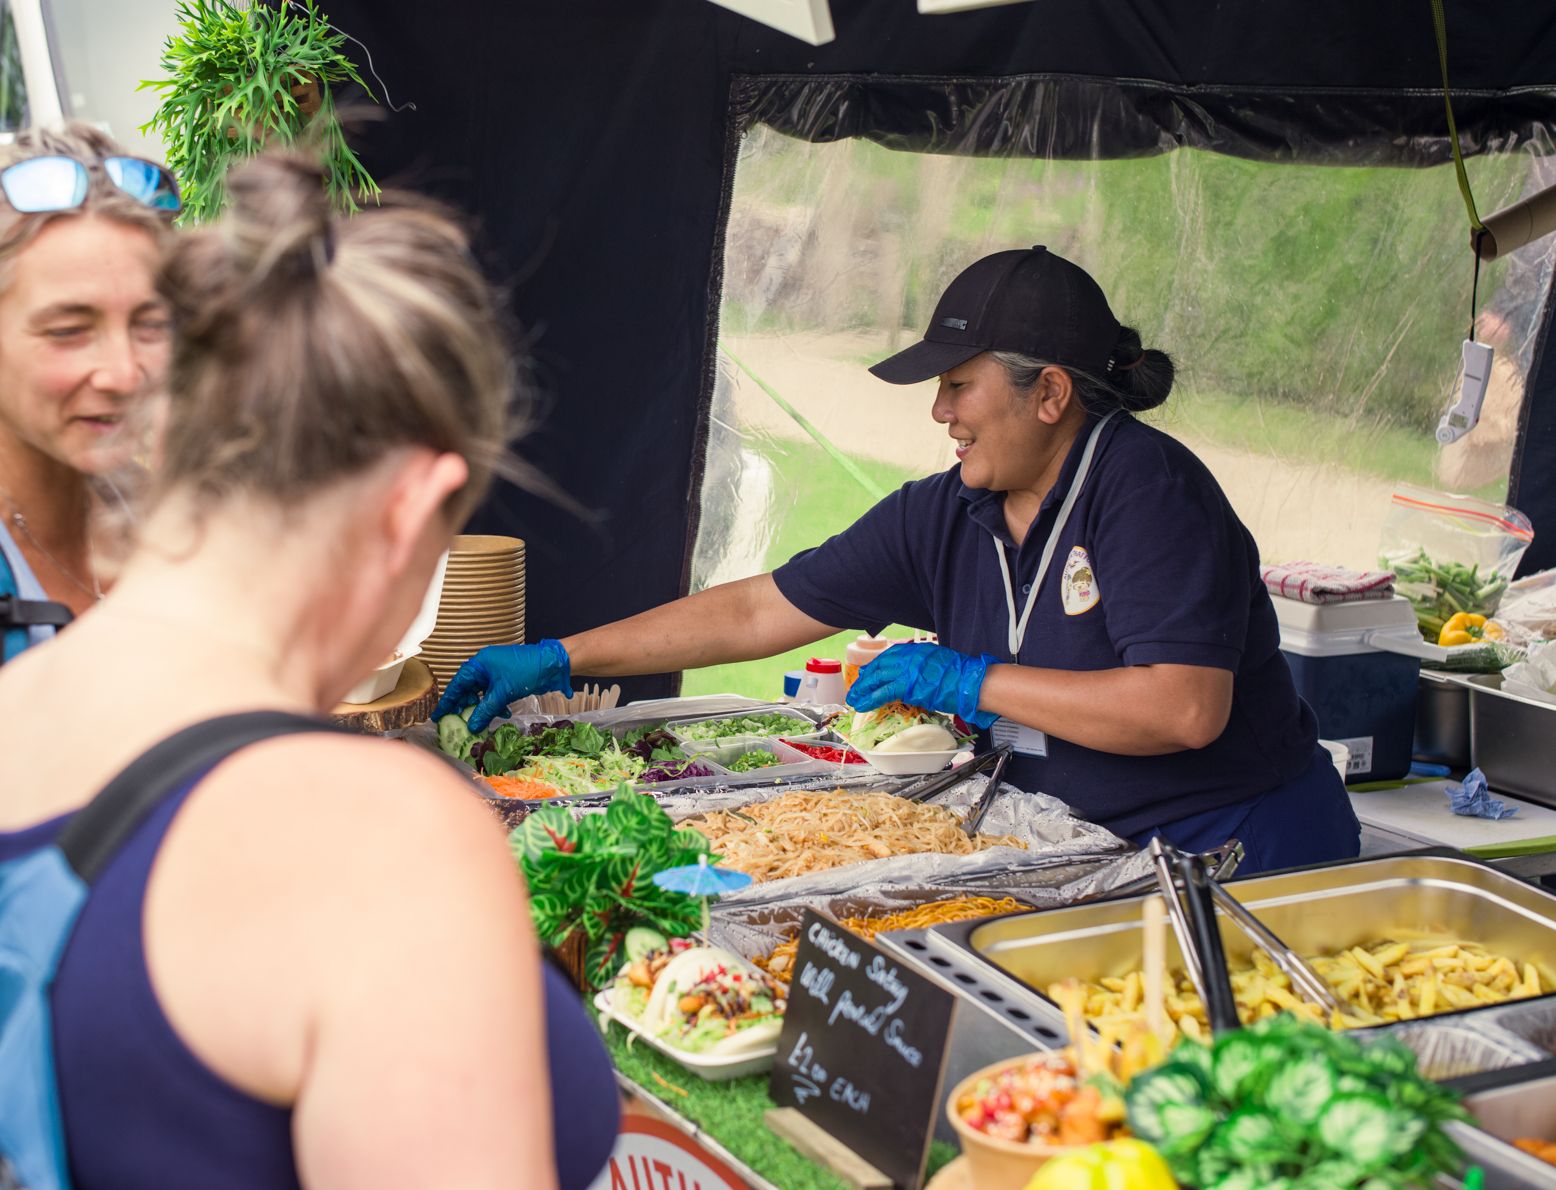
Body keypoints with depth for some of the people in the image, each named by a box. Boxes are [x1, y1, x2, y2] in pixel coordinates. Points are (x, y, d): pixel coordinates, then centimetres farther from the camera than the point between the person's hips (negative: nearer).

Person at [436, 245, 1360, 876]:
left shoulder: (1146, 489, -18)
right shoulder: (943, 517, 2)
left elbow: (1185, 709, -28)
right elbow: (758, 610, 6)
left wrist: (970, 683, -21)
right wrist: (559, 659, 5)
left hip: (1238, 853, -6)